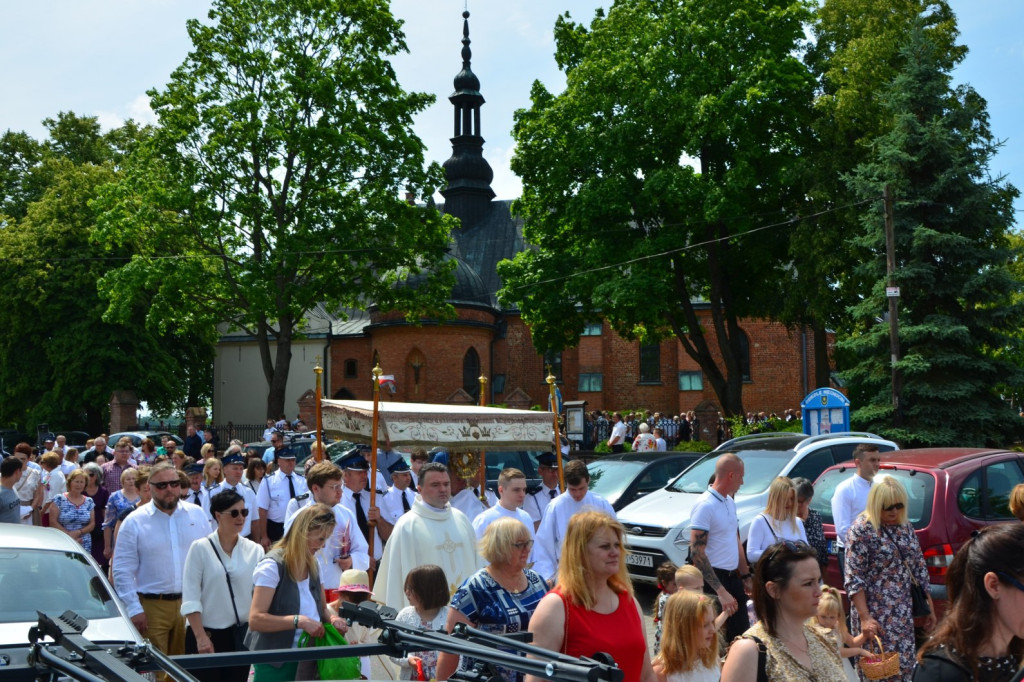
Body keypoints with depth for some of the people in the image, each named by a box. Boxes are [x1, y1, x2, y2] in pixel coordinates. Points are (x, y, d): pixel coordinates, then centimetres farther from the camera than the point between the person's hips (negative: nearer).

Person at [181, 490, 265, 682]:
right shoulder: (200, 549, -6)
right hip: (208, 635, -3)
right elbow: (190, 599, -8)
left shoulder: (254, 550, 2)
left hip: (242, 635, 3)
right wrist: (201, 637, -13)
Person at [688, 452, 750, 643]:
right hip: (714, 579, -9)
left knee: (742, 634, 13)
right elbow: (697, 553, -22)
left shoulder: (730, 502, 10)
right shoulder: (705, 505, -17)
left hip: (733, 578, 9)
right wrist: (721, 592, -25)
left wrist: (746, 577, 17)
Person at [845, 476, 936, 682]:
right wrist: (865, 617, -21)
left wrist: (930, 607, 13)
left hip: (903, 614, 6)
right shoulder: (861, 530, -13)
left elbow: (919, 568, 14)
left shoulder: (905, 527, 8)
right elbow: (853, 579, -15)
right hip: (876, 613, -6)